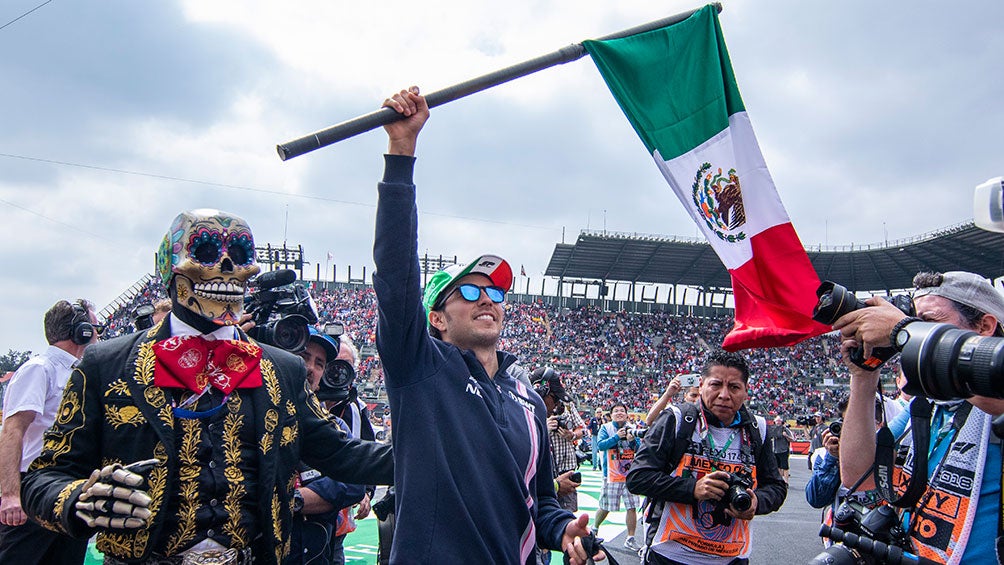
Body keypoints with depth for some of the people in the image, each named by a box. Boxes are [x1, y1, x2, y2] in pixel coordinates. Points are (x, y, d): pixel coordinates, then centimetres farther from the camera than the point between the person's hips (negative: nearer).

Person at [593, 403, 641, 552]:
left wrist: (633, 440, -16)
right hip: (612, 475, -3)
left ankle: (630, 539, 12)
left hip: (630, 474, 3)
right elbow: (600, 445, -16)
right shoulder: (606, 428, -3)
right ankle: (594, 529, 32)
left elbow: (640, 448, 4)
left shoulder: (631, 429, 7)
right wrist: (617, 436, -23)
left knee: (632, 507, 1)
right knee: (605, 508, 7)